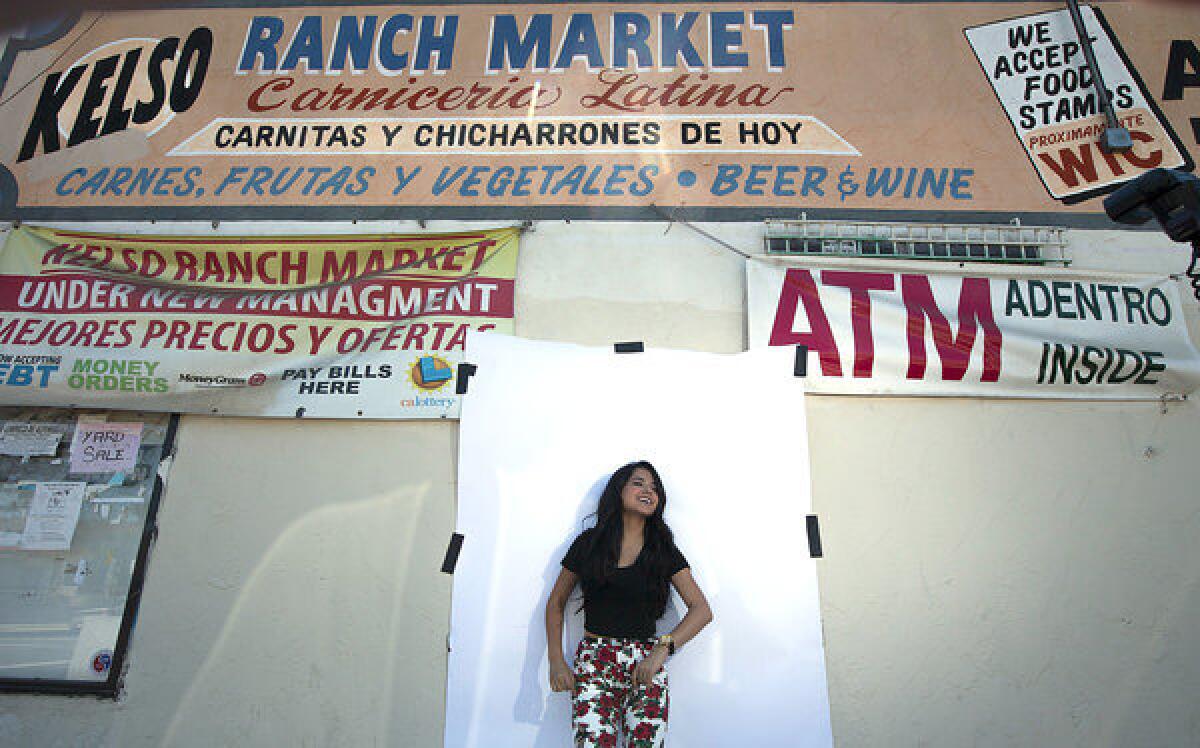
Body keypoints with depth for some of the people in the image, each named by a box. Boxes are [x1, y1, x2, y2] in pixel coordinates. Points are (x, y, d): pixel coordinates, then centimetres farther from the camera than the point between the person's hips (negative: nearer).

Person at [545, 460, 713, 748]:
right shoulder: (588, 542, 5)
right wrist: (556, 662, 3)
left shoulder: (664, 550, 7)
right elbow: (556, 603, 13)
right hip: (594, 664, -1)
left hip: (647, 667, 1)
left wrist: (662, 650, -13)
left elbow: (702, 610, 1)